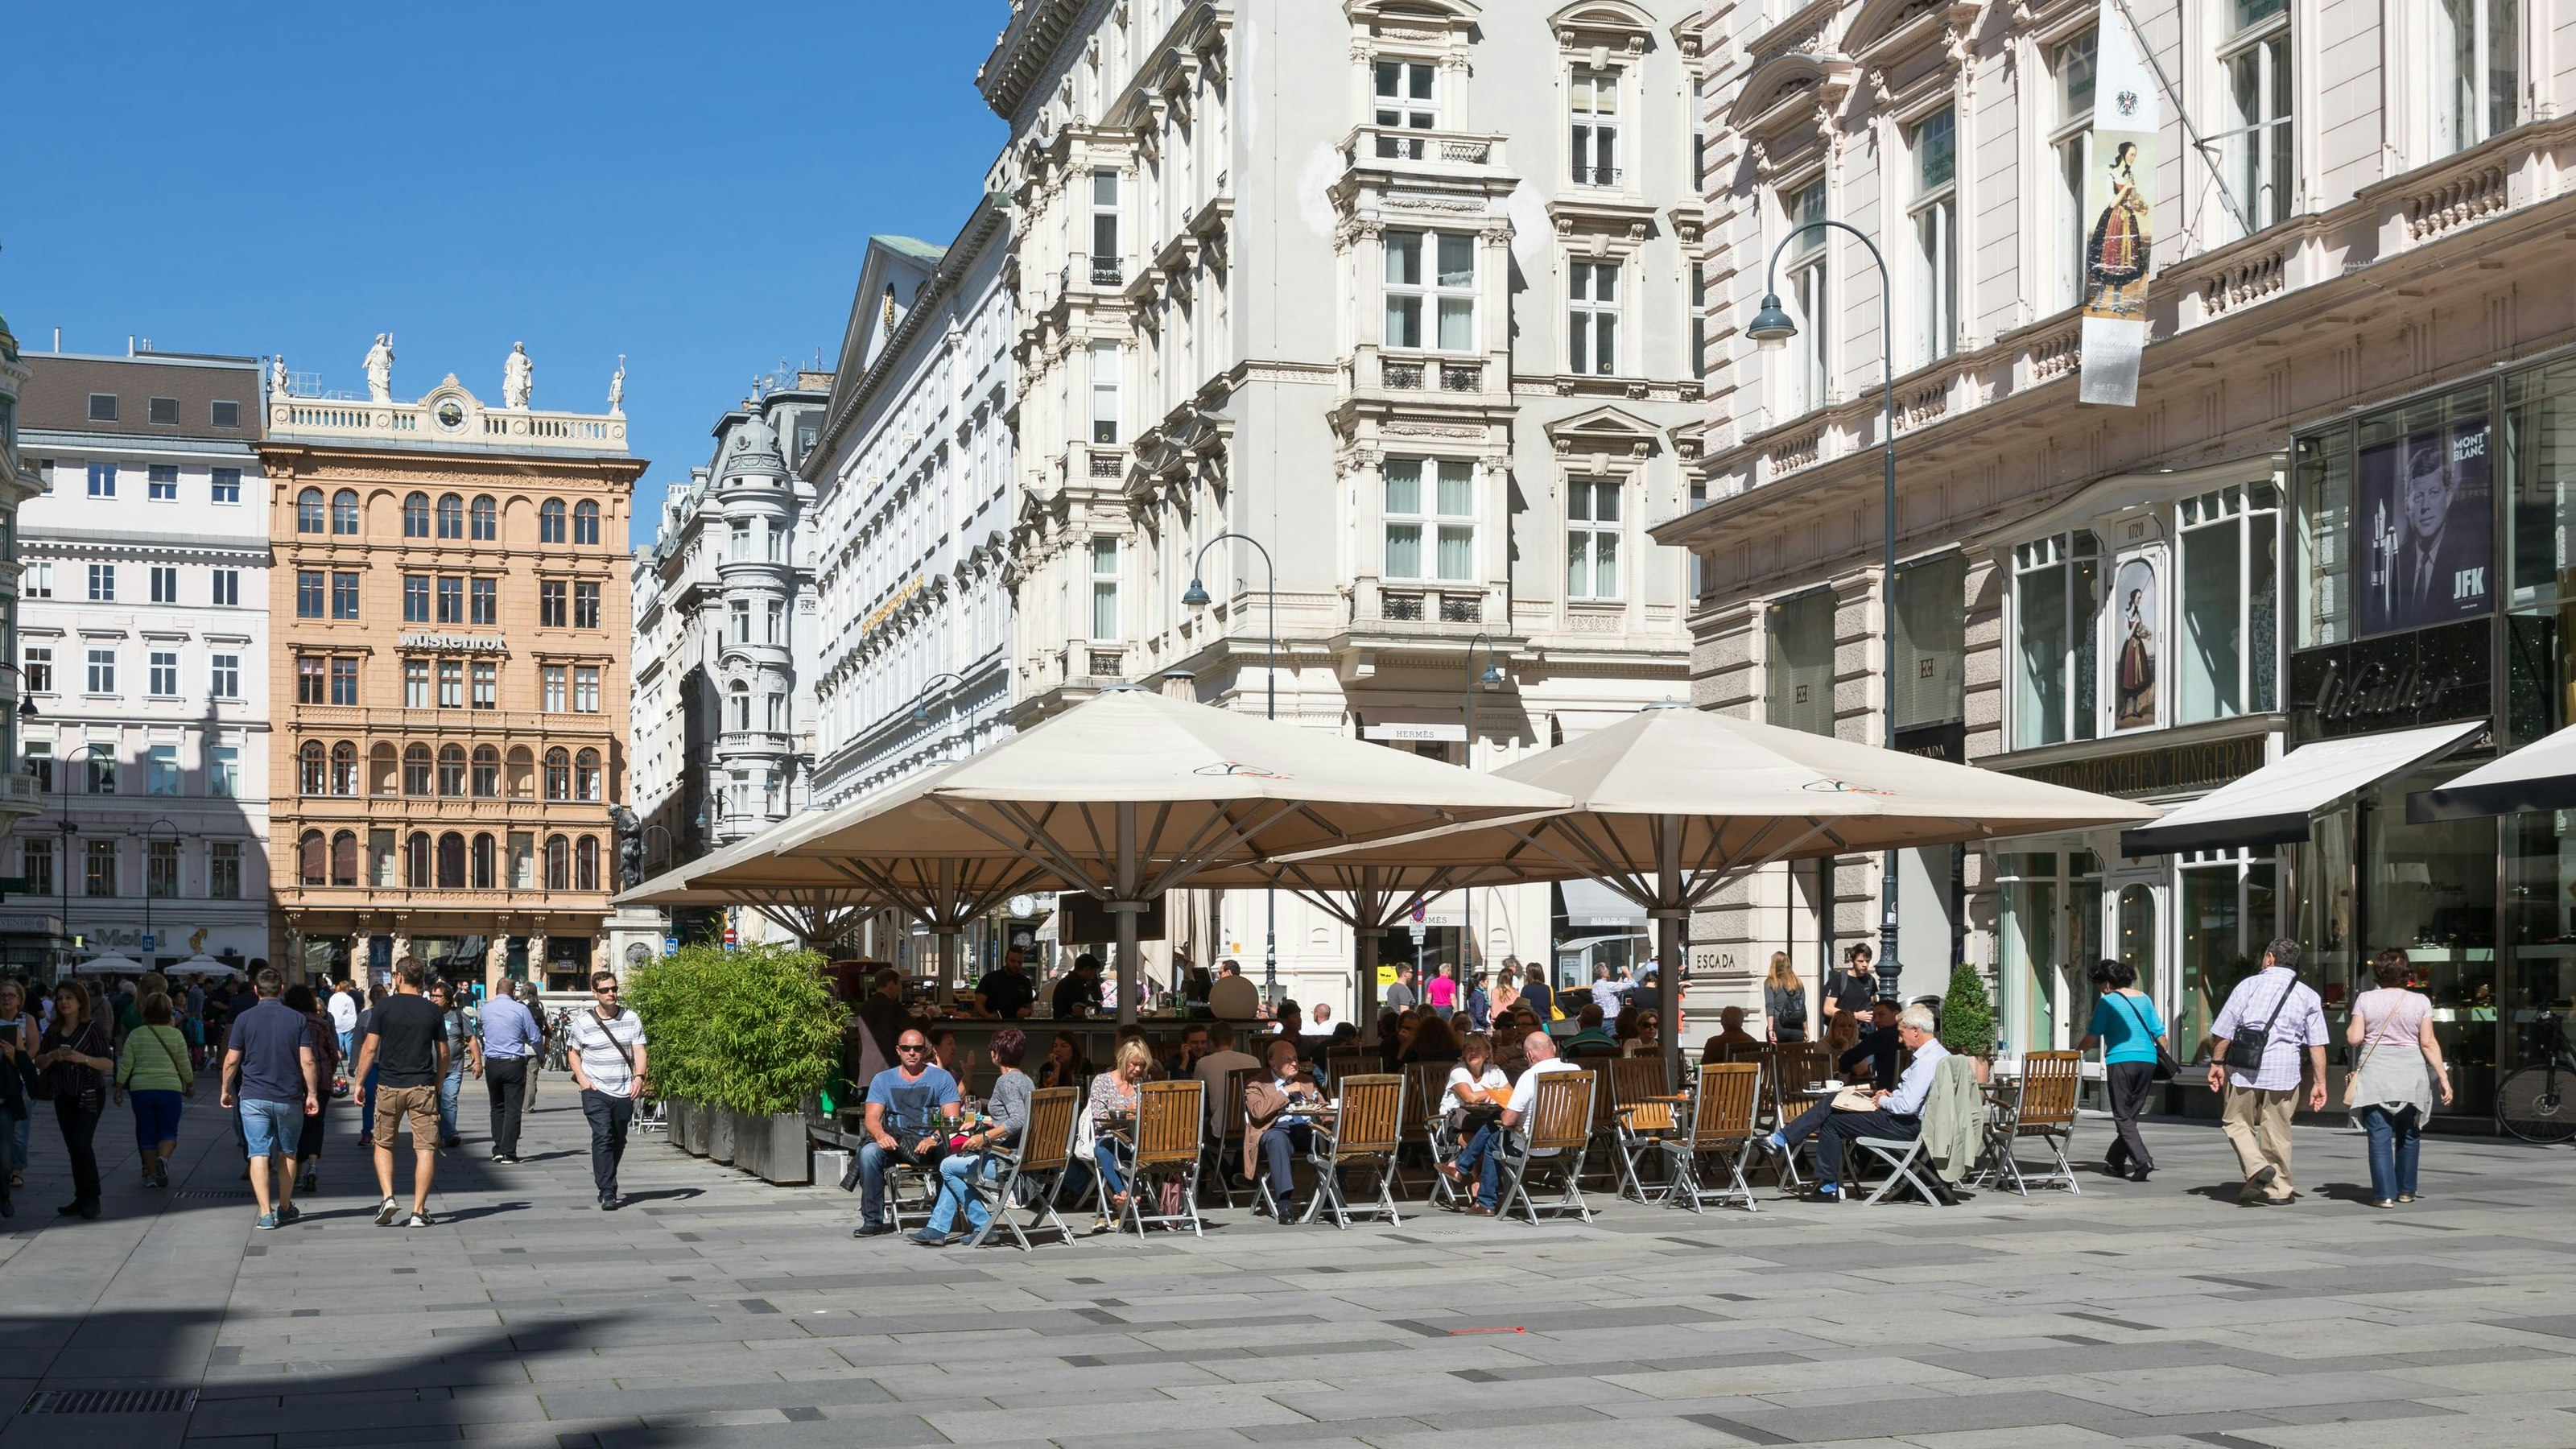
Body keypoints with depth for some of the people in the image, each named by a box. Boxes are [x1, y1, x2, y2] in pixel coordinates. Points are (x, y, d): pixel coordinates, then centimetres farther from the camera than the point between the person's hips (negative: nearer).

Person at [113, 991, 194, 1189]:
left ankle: (151, 1174, 11)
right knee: (168, 1131, 7)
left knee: (146, 1132, 11)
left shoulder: (136, 1035, 1)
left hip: (140, 1089, 1)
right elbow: (184, 1066, 5)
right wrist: (190, 1085, 20)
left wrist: (119, 1089, 11)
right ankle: (163, 1158, -22)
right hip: (170, 1089, -1)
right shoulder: (176, 1035, 0)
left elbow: (125, 1065, 1)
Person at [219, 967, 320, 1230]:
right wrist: (312, 1094, 4)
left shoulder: (244, 1019, -3)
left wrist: (226, 1090, 13)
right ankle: (285, 1208, 25)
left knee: (259, 1154, -3)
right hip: (289, 1098, 1)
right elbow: (308, 1061, -5)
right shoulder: (296, 1020, -1)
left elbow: (231, 1061, -1)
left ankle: (266, 1213, -11)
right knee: (287, 1153, 17)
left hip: (254, 1097, -1)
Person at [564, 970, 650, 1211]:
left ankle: (605, 1184, 34)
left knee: (618, 1142, 13)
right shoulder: (583, 1022, 1)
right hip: (596, 1091, -3)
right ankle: (607, 1193, -17)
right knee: (603, 1138, -16)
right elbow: (574, 1053, 12)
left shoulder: (632, 1019, 4)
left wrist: (639, 1076, -16)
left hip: (624, 1092, 3)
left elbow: (639, 1052, 1)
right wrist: (581, 1077, -4)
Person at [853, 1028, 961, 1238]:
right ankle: (873, 1220, -21)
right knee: (869, 1152, -30)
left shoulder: (942, 1078, 9)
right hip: (894, 1143, 2)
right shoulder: (883, 1080, 16)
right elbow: (872, 1118, 5)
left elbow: (952, 1118, -2)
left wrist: (934, 1138, -22)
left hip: (931, 1145, -2)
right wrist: (881, 1135, -19)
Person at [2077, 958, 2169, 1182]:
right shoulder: (2143, 998, 12)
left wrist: (2075, 1052, 12)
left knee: (2123, 1117, -3)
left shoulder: (2108, 1001, -3)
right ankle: (2115, 1159, 26)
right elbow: (2159, 1033, 12)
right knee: (2131, 1114, 15)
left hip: (2120, 1061, -6)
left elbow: (2093, 1036, -3)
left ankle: (2142, 1160, -19)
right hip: (2147, 1061, 6)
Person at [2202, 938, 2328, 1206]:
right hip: (2285, 1070, 2)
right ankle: (2279, 1188, 16)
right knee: (2277, 1130, 11)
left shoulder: (2249, 985, 2)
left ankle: (2257, 1167, -11)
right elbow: (2317, 1045, 3)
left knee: (2237, 1122, 10)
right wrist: (2319, 1083, 6)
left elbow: (2222, 1031, -2)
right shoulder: (2308, 995, 8)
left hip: (2246, 1067, -2)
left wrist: (2217, 1063, 8)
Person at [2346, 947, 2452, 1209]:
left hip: (2375, 1074, -1)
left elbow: (2354, 1038, -3)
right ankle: (2405, 1190, 23)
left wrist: (2349, 1030, 19)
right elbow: (2428, 1043, -3)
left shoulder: (2365, 1000, 0)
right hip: (2410, 1074, 1)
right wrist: (2444, 1077, 0)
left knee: (2380, 1136, -1)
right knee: (2408, 1134, 16)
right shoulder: (2420, 1001, 1)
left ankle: (2385, 1194, -7)